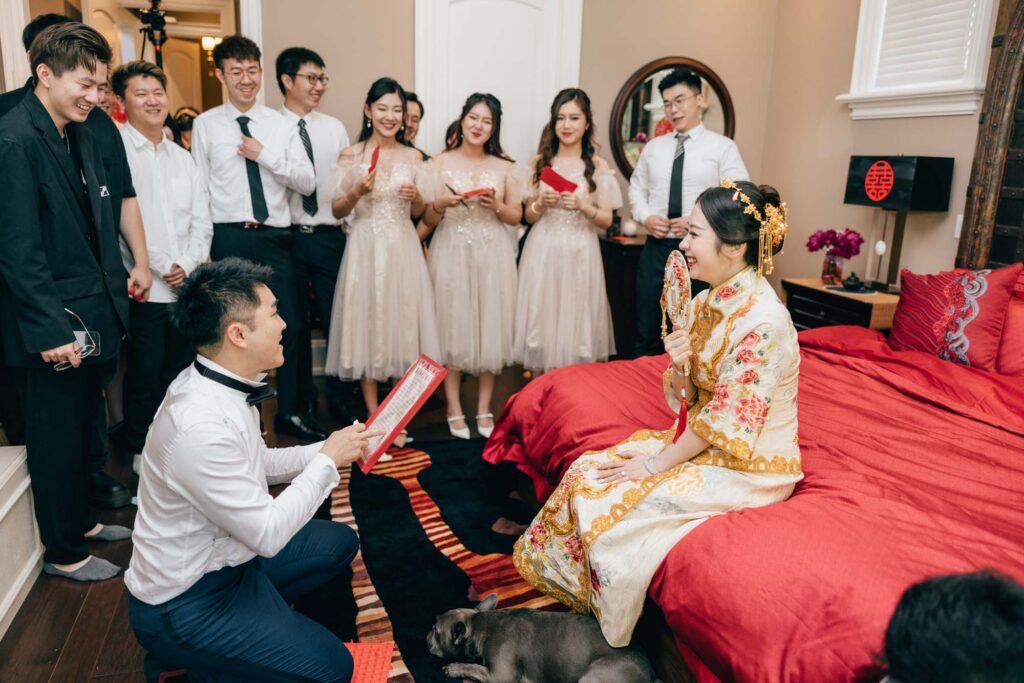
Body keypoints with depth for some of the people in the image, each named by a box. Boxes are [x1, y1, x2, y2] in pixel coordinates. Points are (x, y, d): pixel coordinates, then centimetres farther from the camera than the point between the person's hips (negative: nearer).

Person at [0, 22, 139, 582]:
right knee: (57, 441, 8)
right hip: (55, 328, -8)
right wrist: (52, 331, -20)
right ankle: (63, 552, 25)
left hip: (94, 319, 8)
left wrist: (115, 289, 11)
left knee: (84, 431, 21)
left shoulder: (82, 134, 10)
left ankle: (81, 520, 40)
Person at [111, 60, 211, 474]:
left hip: (188, 285, 5)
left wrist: (187, 264, -4)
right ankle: (140, 449, 20)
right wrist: (161, 267, -11)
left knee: (179, 370, 12)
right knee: (145, 372, 2)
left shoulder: (182, 158, 15)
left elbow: (201, 222, 12)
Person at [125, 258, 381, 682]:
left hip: (223, 553, 9)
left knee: (340, 542, 16)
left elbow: (258, 464, 11)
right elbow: (268, 534, -27)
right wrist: (327, 460, -17)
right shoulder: (200, 427, -34)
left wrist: (327, 451, -2)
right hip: (183, 605, -9)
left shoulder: (221, 384, -5)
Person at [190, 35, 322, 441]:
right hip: (228, 237, -2)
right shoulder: (205, 125, 4)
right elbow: (199, 191, 3)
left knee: (289, 327, 5)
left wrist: (266, 155, -9)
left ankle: (288, 413, 19)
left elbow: (308, 184, 2)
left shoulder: (280, 125, 8)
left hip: (275, 236, 2)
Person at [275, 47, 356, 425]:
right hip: (287, 236, -2)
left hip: (330, 236, 2)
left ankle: (339, 395, 18)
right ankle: (302, 397, 25)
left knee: (336, 318, 2)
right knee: (294, 322, 10)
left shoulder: (335, 128, 9)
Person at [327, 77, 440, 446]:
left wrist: (416, 198, -9)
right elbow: (337, 211, 3)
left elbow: (419, 213, 12)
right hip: (365, 249, -1)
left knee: (402, 325, 4)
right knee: (366, 325, 2)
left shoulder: (413, 157, 7)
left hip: (402, 250, 2)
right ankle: (373, 414, 15)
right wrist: (357, 191, -15)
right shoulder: (351, 156, 1)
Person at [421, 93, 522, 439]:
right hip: (452, 254, -1)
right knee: (453, 326, -1)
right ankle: (454, 410, 10)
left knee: (490, 326, 3)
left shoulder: (504, 167, 9)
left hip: (492, 256, 2)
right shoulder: (440, 163, 5)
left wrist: (496, 206, -8)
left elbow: (516, 217, 10)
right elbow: (428, 220, 4)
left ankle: (484, 410, 14)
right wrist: (441, 205, -16)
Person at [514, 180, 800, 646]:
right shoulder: (705, 302, 1)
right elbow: (686, 400, 7)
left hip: (749, 466, -8)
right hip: (703, 441, 8)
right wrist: (678, 367, -15)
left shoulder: (762, 322, -26)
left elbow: (725, 421, -22)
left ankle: (607, 628, 12)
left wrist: (657, 463, -13)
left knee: (609, 495, -15)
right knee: (588, 470, -5)